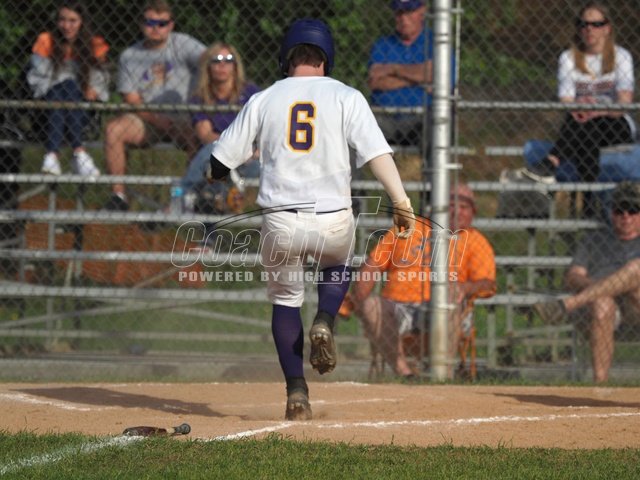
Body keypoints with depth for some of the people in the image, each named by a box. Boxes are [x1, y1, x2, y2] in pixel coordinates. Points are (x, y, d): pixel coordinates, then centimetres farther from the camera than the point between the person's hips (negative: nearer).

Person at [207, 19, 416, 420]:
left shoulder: (264, 100, 6)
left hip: (280, 221, 0)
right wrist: (401, 201, -11)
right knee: (338, 263, 34)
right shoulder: (345, 97, 2)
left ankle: (297, 393, 6)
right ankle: (325, 323, 5)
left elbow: (219, 165, 7)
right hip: (332, 220, 0)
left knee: (285, 299, 19)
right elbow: (377, 152, -10)